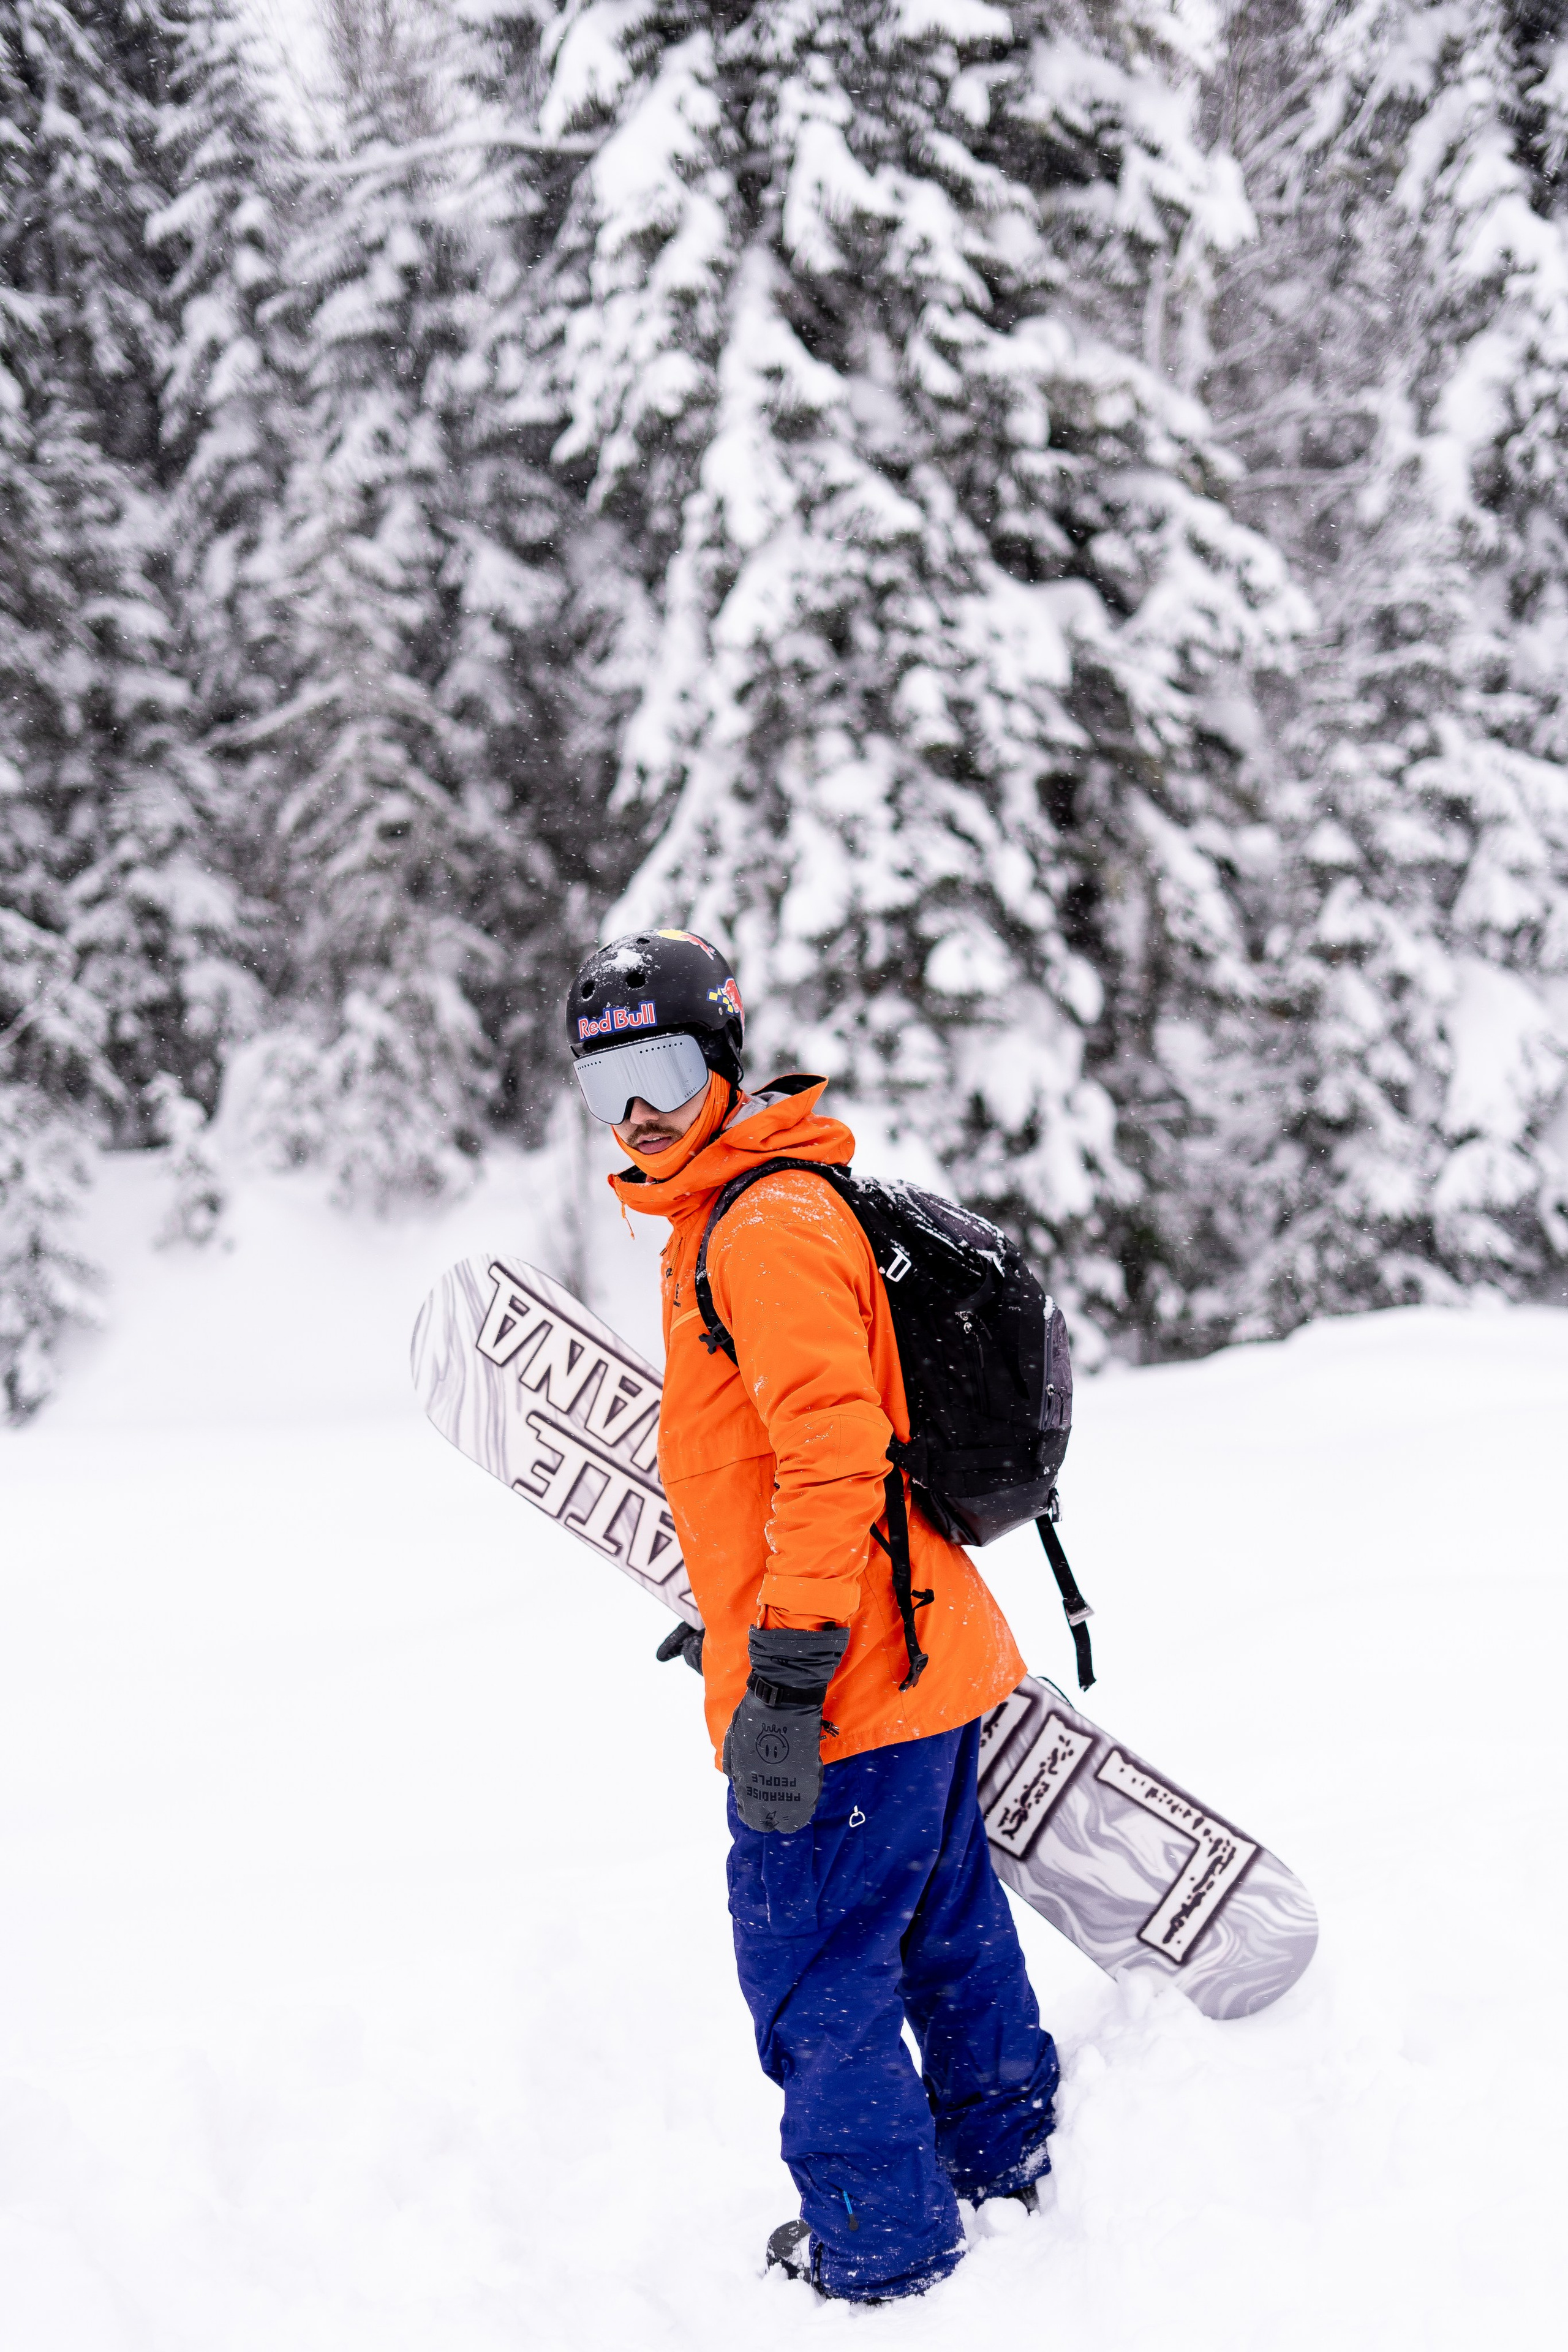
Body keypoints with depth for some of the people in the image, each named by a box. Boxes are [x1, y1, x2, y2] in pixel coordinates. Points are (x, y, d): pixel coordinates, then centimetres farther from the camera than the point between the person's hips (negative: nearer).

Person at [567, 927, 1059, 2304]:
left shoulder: (769, 1227, -19)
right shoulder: (727, 1213, 14)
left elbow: (830, 1454, -27)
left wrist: (783, 1678, -28)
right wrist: (754, 1620, 33)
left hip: (845, 1684, -11)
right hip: (921, 1660, 11)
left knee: (812, 1977, -1)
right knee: (944, 1930, 24)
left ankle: (885, 2260, 10)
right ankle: (1003, 2168, 40)